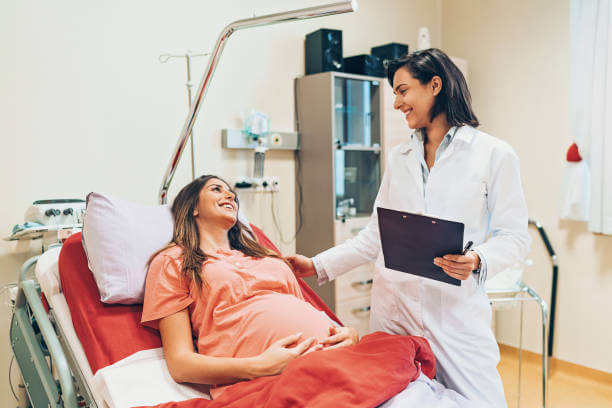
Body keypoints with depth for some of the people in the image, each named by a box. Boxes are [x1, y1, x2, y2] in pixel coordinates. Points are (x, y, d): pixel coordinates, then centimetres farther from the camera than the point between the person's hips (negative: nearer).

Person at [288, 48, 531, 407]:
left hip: (456, 310, -3)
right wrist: (319, 266, 8)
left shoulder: (494, 155, -1)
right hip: (393, 308, 4)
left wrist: (477, 261, -23)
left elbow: (514, 235, -3)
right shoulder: (399, 158, 13)